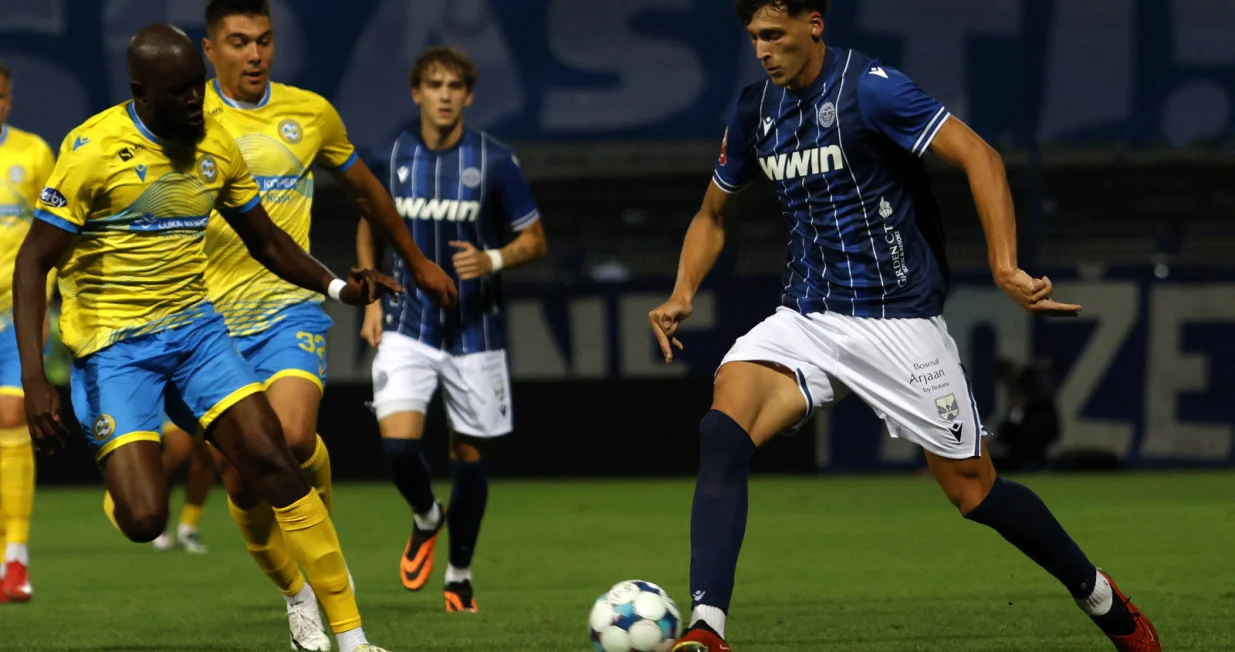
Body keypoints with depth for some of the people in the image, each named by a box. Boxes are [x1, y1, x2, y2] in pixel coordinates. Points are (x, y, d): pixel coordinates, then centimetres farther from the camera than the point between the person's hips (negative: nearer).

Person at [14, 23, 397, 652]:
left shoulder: (215, 145, 3)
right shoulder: (95, 149, -15)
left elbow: (266, 240, 17)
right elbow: (32, 263, -13)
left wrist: (336, 286, -2)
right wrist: (33, 380, -22)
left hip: (195, 328, 5)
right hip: (113, 348, -5)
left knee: (275, 466, -11)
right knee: (143, 519, -18)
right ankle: (119, 483, 21)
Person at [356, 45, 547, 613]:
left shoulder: (494, 161, -7)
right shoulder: (390, 158, -1)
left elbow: (534, 240, 0)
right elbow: (369, 229, 16)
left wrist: (493, 260, -20)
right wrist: (373, 299, 5)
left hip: (474, 330, -1)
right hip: (407, 326, 1)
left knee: (468, 452, 7)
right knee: (398, 443, -17)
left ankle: (460, 572, 26)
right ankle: (425, 519, 16)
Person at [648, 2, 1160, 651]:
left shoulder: (869, 88, -14)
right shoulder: (756, 109, 6)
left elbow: (978, 157, -21)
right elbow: (713, 214, 21)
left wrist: (1005, 268, -33)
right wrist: (682, 294, 3)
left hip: (898, 322, -5)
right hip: (804, 318, 5)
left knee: (973, 490, 3)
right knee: (722, 429, -22)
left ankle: (1099, 596, 29)